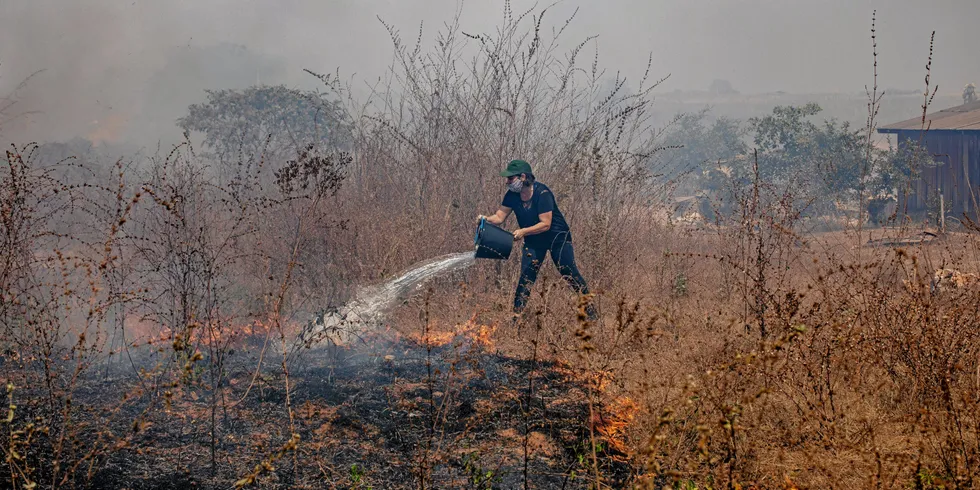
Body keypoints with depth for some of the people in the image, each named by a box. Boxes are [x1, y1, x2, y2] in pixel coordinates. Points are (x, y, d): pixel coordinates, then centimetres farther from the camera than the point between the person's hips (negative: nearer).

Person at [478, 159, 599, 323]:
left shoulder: (542, 193, -27)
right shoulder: (512, 195, -9)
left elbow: (545, 224, -29)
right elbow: (499, 217, -10)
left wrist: (523, 231, -38)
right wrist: (487, 219, -32)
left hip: (557, 237, -5)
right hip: (533, 240, 5)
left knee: (570, 274, -5)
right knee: (526, 276, -6)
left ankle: (591, 312, 4)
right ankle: (516, 317, -6)